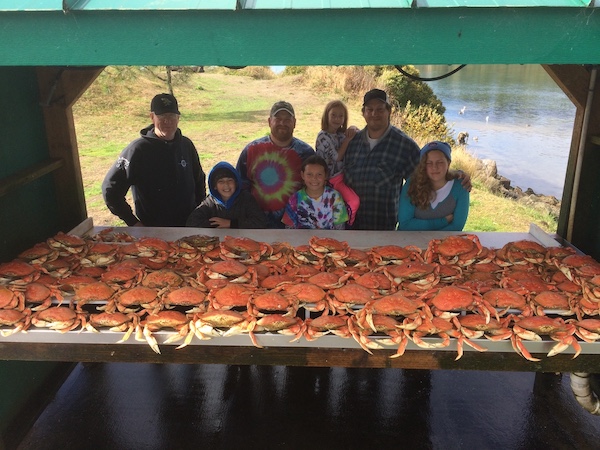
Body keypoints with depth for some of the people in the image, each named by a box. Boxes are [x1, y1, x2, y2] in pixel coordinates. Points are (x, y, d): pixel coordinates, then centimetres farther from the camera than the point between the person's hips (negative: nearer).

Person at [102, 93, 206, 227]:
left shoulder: (186, 145, 2)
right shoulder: (138, 149, -13)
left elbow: (199, 180, 15)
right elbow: (110, 189, -12)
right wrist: (133, 222, -12)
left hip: (190, 226, 4)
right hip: (152, 230, -4)